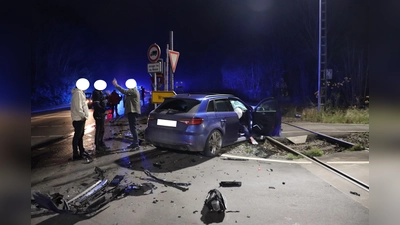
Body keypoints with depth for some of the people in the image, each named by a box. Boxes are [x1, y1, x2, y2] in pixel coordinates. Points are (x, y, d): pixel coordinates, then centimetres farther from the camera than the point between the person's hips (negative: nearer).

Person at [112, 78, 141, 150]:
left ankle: (136, 144, -10)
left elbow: (124, 91, -26)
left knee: (133, 128, -11)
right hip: (132, 111, 11)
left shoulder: (133, 90, -12)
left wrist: (116, 85, -22)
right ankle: (135, 143, 24)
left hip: (132, 111, -11)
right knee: (132, 128, 15)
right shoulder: (132, 91, 21)